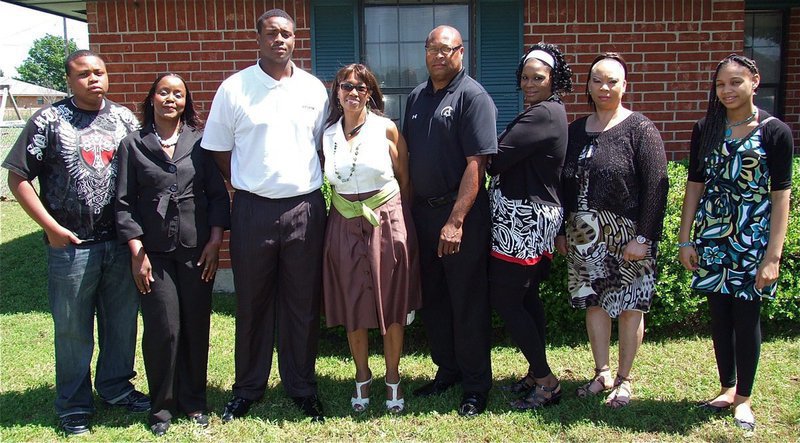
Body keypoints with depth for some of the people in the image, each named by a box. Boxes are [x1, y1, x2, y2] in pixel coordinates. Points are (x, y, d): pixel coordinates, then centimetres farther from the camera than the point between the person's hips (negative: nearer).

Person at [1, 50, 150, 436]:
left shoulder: (124, 119, 8)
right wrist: (52, 227, -9)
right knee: (73, 329, 8)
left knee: (123, 322, 14)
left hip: (121, 243, 3)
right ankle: (73, 405, 23)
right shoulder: (48, 121, -3)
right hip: (72, 246, -3)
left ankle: (116, 386, 33)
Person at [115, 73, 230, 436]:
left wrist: (215, 242, -2)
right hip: (154, 252, -1)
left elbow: (218, 194, 6)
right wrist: (136, 252, -4)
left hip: (198, 250, 1)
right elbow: (124, 202, 2)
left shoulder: (200, 141, 5)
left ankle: (194, 400, 23)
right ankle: (161, 406, 18)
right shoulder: (133, 145, 4)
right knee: (162, 328, -1)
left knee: (196, 325, 6)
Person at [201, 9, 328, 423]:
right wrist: (249, 187, 4)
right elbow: (219, 150, 5)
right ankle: (247, 388, 24)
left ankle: (302, 387, 23)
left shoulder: (314, 89, 6)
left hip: (305, 207, 2)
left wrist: (308, 183, 5)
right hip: (252, 209, -1)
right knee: (252, 303, 8)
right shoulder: (234, 88, 0)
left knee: (303, 303, 8)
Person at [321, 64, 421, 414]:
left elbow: (405, 179, 2)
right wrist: (342, 210, 8)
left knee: (391, 306, 6)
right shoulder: (328, 134, 5)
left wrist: (402, 219, 5)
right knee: (352, 307, 10)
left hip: (388, 224, -2)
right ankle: (362, 379, 28)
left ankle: (393, 381, 23)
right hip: (345, 227, 3)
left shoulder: (386, 129, -4)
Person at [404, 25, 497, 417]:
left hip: (460, 212, -6)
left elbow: (476, 163, -16)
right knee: (432, 297, 14)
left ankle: (476, 384, 16)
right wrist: (407, 207, 8)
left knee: (467, 300, 2)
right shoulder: (416, 97, 12)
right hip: (422, 209, 7)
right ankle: (447, 369, 30)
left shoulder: (473, 96, -9)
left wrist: (456, 221, -21)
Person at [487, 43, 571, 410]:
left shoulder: (544, 114, -16)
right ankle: (537, 374, 25)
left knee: (505, 300, -5)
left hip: (523, 221, -10)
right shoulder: (549, 112, 17)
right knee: (526, 298, 15)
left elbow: (497, 156, -19)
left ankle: (546, 381, 4)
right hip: (531, 218, 10)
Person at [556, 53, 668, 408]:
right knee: (594, 303, 12)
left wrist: (644, 237, -16)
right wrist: (561, 231, 10)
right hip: (583, 237, 5)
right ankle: (602, 373, 26)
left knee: (629, 307, 5)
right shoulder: (576, 130, 10)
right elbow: (564, 184, 14)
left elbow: (656, 187, -11)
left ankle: (624, 379, 19)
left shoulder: (640, 130, -6)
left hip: (627, 237, -5)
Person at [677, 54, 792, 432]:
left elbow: (781, 196, -7)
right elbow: (695, 185, 7)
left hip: (753, 237, -3)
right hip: (712, 235, 3)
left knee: (746, 317, 2)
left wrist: (774, 255, -12)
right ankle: (727, 388, 25)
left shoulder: (775, 132, -5)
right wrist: (685, 239, 3)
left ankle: (743, 397, 17)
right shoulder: (706, 129, 4)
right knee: (719, 315, 10)